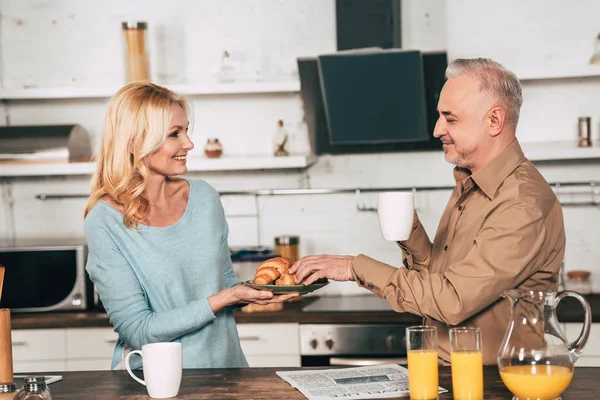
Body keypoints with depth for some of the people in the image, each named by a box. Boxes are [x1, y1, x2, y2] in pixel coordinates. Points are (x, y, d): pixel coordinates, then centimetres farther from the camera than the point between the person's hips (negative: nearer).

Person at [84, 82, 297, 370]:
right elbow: (138, 331, -12)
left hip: (224, 365, 3)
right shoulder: (105, 222, -9)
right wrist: (224, 298, -15)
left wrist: (252, 291, -2)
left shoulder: (204, 197, 6)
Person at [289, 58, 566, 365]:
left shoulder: (525, 206, -18)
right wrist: (410, 233, 0)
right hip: (438, 369, 8)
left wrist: (356, 267, -17)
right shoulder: (469, 184, 13)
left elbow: (453, 301, -23)